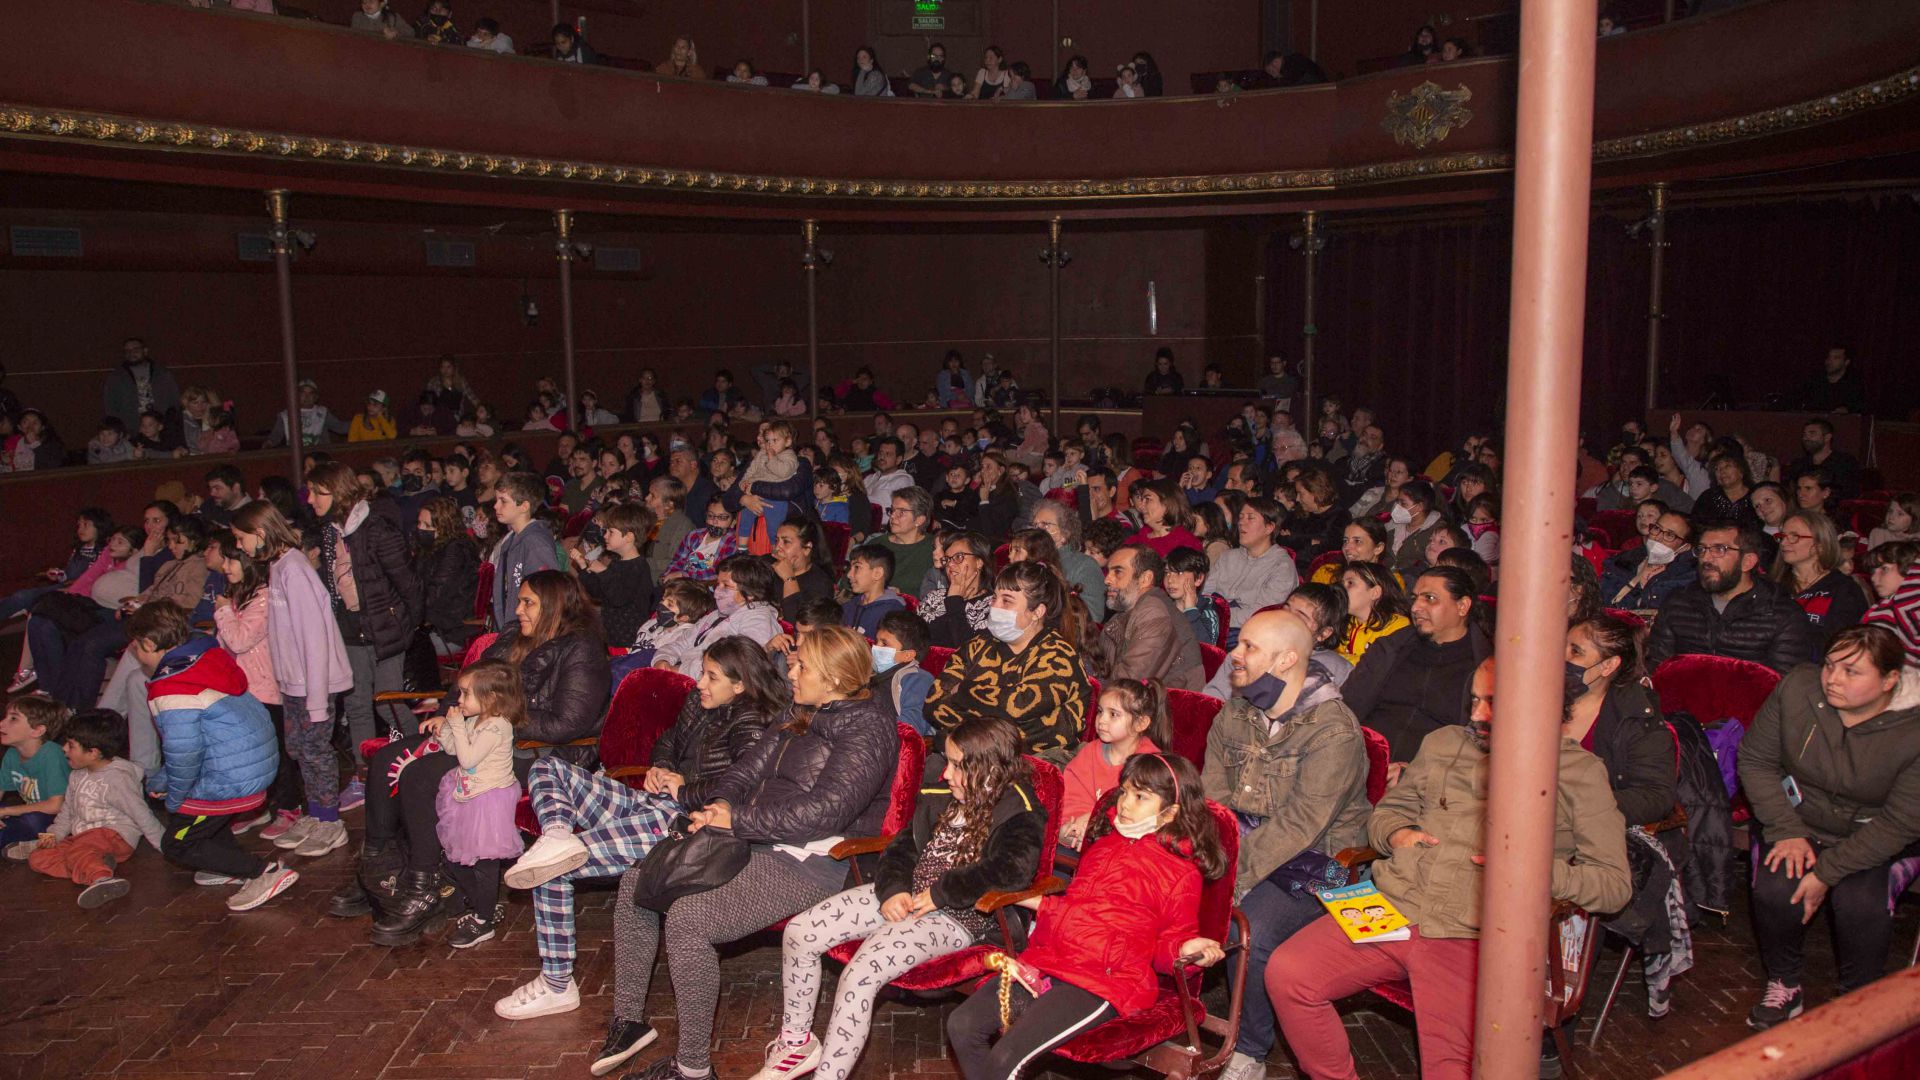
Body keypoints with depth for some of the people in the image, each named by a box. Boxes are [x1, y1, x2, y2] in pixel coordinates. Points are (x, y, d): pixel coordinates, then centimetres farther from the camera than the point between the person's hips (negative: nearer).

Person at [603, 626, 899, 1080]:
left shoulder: (866, 729, -13)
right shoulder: (798, 715, 15)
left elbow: (825, 811, -23)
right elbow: (746, 770, 17)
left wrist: (737, 820, -19)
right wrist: (720, 806, -6)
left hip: (812, 862, -10)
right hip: (755, 843, 10)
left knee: (687, 917, -27)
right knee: (636, 882, 5)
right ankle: (628, 1018, 16)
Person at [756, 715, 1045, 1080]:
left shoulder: (1018, 812, -14)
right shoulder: (946, 795, 9)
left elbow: (1012, 871, -31)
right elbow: (904, 844, 16)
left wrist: (940, 893, -22)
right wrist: (893, 889, -4)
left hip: (957, 916, -8)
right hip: (904, 896, 8)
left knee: (859, 974, -28)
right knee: (799, 932, -3)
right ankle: (796, 1043, 16)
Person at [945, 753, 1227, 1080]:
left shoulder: (1182, 873, -2)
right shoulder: (1103, 845, 20)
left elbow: (1168, 946, 2)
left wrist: (1186, 950, -19)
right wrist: (1028, 900, 29)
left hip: (1103, 983, -7)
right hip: (1047, 961, 8)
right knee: (962, 1025, -6)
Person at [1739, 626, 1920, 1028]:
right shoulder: (1797, 688, -15)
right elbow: (1755, 759, -4)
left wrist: (1827, 872, -21)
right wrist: (1787, 831, -13)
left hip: (1874, 839, -1)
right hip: (1798, 821, 2)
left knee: (1861, 903, -28)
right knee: (1775, 890, -24)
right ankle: (1783, 985, 4)